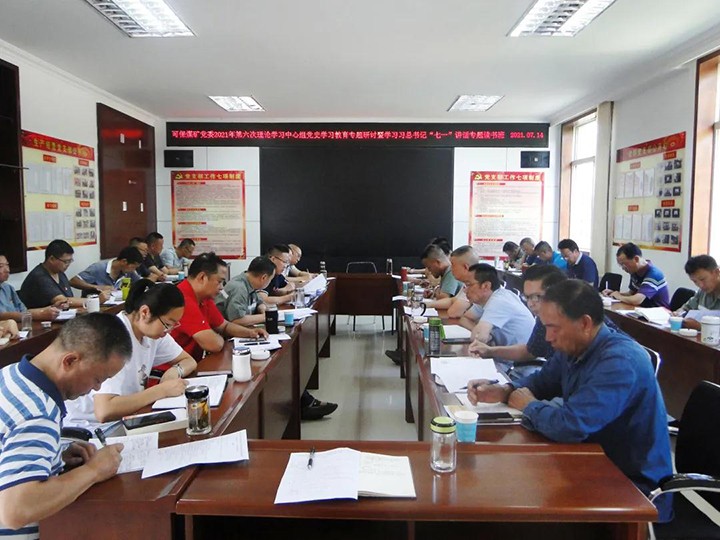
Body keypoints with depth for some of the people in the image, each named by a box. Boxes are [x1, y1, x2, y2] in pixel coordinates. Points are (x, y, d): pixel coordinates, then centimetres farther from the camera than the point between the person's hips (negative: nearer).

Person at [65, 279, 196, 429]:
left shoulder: (153, 329, -2)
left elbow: (189, 361, 9)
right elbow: (104, 412, -34)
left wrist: (174, 371, -13)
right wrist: (162, 390, -27)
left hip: (122, 419, 7)